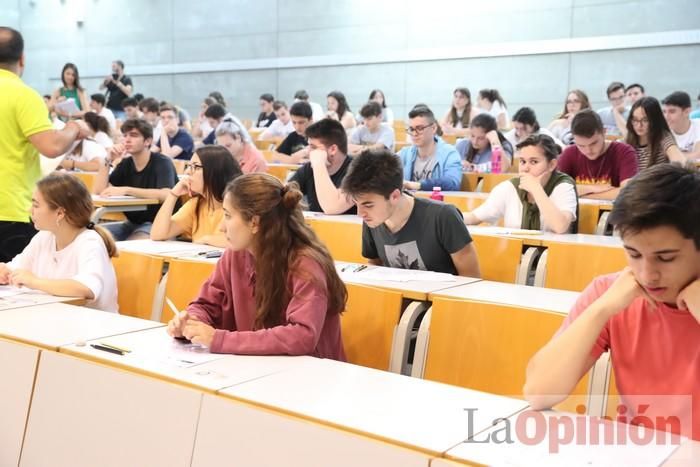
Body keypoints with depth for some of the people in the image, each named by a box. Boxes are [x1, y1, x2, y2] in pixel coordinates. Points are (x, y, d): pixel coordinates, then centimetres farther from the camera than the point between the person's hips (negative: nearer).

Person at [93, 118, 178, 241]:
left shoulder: (162, 162, -11)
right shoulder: (125, 164, 7)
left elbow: (166, 195, -29)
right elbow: (98, 191, -1)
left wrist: (126, 190, -33)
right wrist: (108, 160, -11)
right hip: (132, 223, 6)